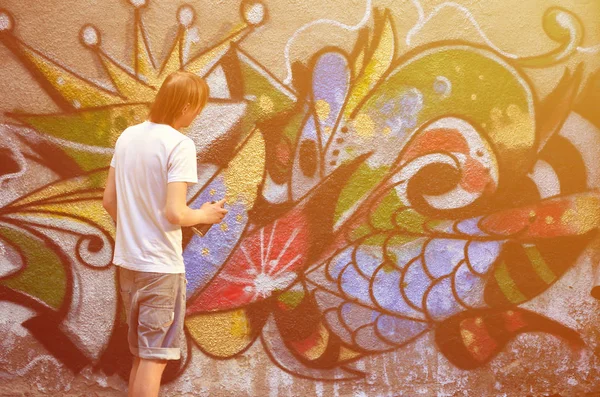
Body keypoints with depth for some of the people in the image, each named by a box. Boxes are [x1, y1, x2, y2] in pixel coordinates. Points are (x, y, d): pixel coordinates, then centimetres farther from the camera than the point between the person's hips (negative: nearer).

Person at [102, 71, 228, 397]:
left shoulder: (127, 137, 5)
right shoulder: (180, 144, -16)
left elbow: (109, 201, 10)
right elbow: (174, 214, -21)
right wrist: (205, 215, -2)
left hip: (127, 260, 7)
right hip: (160, 265, -7)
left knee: (141, 355, 20)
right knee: (155, 358, 3)